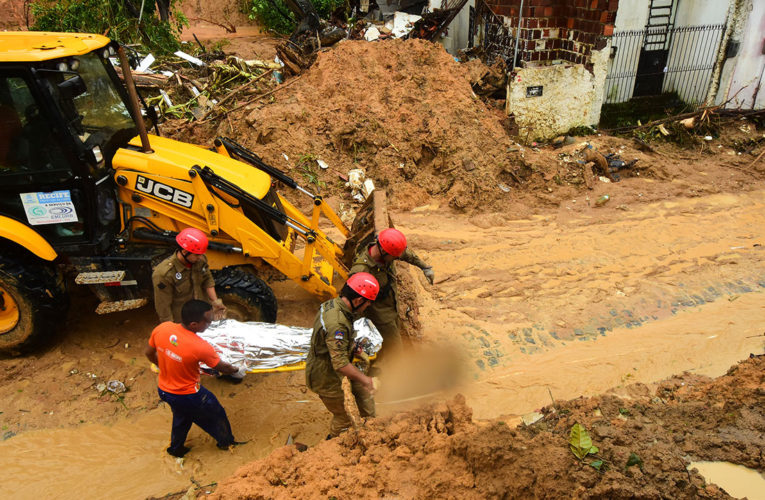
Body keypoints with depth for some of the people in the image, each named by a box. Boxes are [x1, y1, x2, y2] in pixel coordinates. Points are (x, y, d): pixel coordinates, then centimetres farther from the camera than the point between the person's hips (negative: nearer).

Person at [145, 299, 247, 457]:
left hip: (163, 390, 5)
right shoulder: (200, 347, -33)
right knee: (215, 414, 23)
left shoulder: (161, 329, -19)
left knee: (181, 416, 35)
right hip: (188, 396, -5)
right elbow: (222, 367, -14)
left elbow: (149, 353, 0)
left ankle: (176, 448, 56)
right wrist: (237, 371, 7)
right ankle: (226, 442, 47)